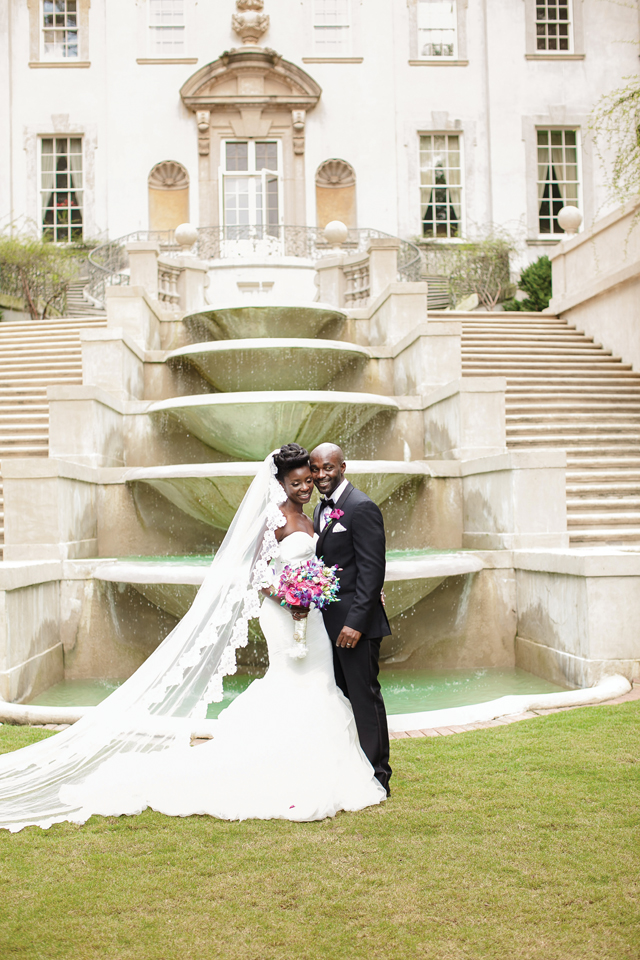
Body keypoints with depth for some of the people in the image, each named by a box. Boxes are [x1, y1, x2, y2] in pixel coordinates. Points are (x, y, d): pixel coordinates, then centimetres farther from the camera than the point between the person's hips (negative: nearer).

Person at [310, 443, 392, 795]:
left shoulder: (361, 508, -13)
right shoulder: (321, 508, 14)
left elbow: (372, 571, -18)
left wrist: (355, 621, -22)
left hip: (355, 623, -8)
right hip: (329, 621, 9)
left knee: (365, 696, 0)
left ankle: (377, 776, 11)